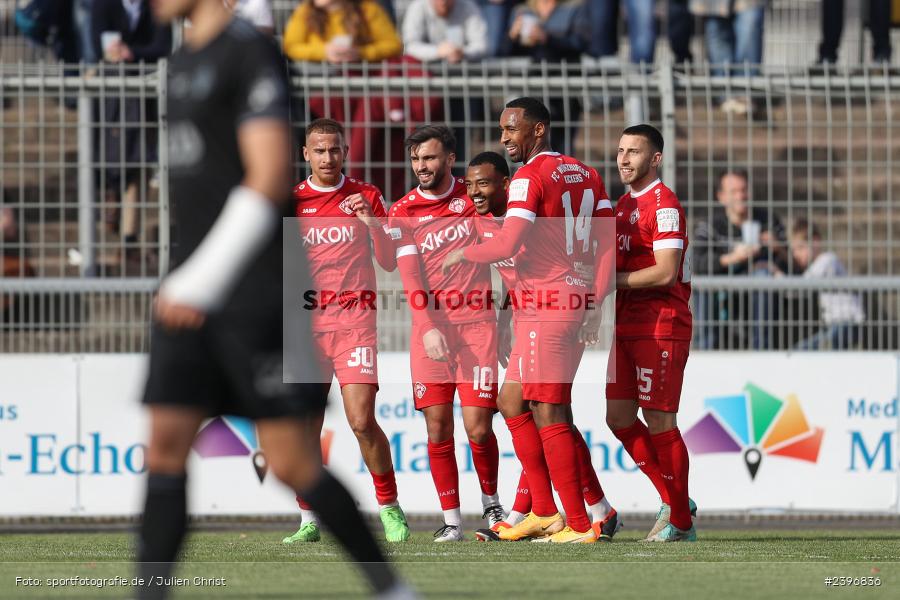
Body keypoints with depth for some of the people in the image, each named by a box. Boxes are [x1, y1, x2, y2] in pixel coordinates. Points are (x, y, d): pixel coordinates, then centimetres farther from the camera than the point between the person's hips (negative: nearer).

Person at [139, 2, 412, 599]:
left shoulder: (251, 52, -10)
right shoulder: (184, 62, 18)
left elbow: (268, 182, -17)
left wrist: (200, 282, -20)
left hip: (253, 295, -8)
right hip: (192, 290, 8)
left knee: (294, 462, -5)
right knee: (165, 447, -1)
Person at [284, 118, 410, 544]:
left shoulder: (366, 197, 6)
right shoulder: (290, 201, 9)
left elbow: (390, 262, 3)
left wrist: (371, 220, -10)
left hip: (355, 318, -2)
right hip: (306, 321, 2)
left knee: (362, 420, -13)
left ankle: (390, 509, 0)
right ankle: (309, 521, 8)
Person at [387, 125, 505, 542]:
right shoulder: (402, 212, 5)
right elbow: (409, 274, -5)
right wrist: (429, 328, -17)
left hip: (476, 324, -1)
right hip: (429, 330, 1)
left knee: (477, 428, -7)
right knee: (438, 428, -4)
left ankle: (491, 504, 16)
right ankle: (451, 520, 5)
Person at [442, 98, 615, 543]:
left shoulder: (530, 177, -10)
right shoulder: (587, 176, 14)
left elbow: (506, 245, -18)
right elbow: (611, 244, 12)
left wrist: (464, 254, -1)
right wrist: (595, 299, 15)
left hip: (544, 306, -9)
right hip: (579, 301, 9)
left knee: (548, 415, -6)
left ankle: (579, 524, -6)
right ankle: (544, 513, 15)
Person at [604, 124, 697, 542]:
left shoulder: (664, 205, -11)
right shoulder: (624, 205, 18)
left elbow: (665, 272, -19)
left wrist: (610, 280, -16)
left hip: (660, 327, -9)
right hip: (627, 329, 9)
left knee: (659, 422, -7)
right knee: (619, 417, 7)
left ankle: (680, 523, 1)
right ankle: (672, 499, 19)